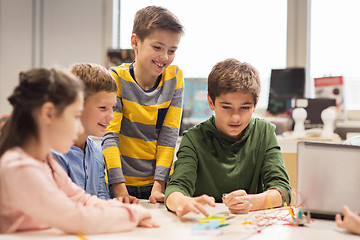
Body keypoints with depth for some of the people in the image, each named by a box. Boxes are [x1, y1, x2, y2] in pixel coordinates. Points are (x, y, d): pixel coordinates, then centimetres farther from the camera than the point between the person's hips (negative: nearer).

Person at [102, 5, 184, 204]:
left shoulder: (174, 78, 2)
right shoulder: (117, 79, -6)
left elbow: (169, 135, -1)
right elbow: (109, 136, -11)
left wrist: (159, 185, -10)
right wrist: (119, 189, -20)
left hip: (159, 182, 2)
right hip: (121, 182, -2)